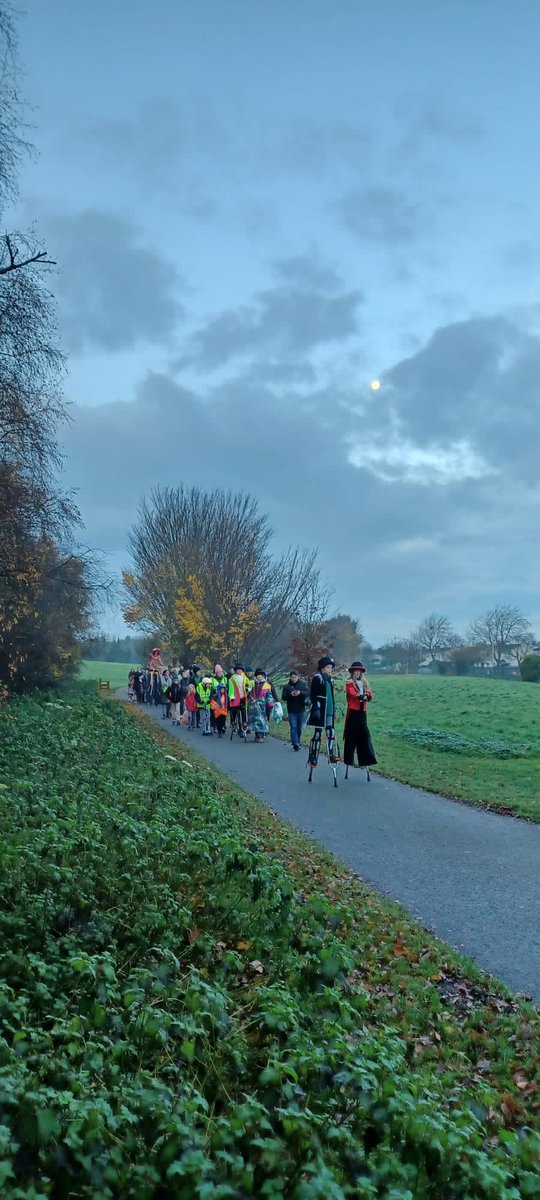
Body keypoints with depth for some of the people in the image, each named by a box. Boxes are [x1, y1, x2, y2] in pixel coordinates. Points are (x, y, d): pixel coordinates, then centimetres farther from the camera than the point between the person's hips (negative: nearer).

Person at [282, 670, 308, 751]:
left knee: (299, 727, 9)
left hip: (301, 710, 2)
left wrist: (300, 693, -26)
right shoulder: (287, 686, 4)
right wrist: (290, 694, -22)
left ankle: (297, 742, 22)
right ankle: (295, 743, -16)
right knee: (293, 727, -10)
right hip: (291, 711, -2)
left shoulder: (302, 685, 6)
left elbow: (307, 693, -7)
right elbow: (283, 697, -3)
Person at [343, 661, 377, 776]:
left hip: (362, 713, 5)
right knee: (351, 736, -2)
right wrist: (360, 696, -38)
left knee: (364, 735, 2)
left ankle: (365, 760, 3)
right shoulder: (349, 683, -2)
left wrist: (366, 695, -20)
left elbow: (370, 695, 3)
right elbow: (352, 693, -20)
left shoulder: (364, 683, 15)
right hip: (352, 712, -5)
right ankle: (348, 761, 4)